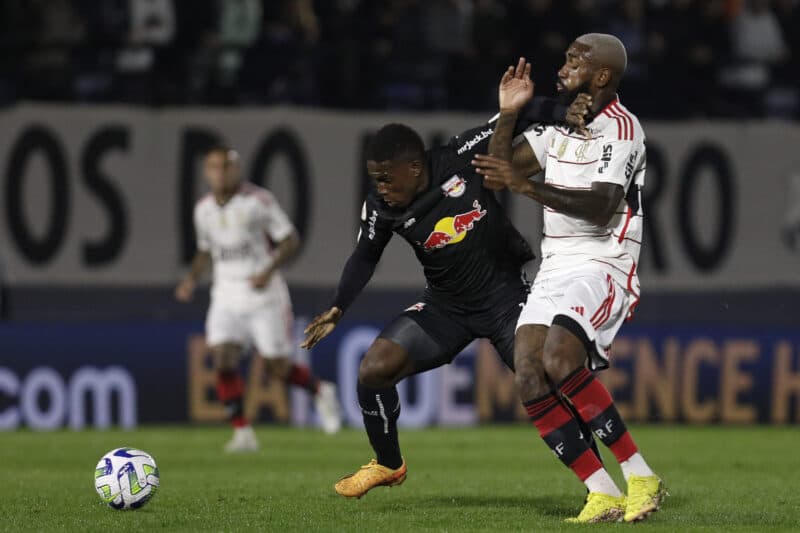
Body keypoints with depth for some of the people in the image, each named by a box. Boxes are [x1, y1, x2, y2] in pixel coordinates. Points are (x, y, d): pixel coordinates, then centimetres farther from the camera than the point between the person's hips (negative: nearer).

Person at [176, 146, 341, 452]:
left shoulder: (258, 200, -11)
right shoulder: (204, 209, 6)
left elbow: (291, 241, -8)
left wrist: (268, 271, -23)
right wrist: (192, 278, 4)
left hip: (263, 293, -4)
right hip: (226, 297, 4)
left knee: (277, 367, 0)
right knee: (223, 360, -15)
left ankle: (321, 391, 31)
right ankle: (243, 433, -8)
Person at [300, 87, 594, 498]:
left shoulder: (462, 158, -18)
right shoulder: (380, 208, -10)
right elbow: (365, 256, 8)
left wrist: (565, 116, -25)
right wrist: (338, 308, 3)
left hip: (505, 295, -3)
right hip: (445, 306, 3)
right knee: (373, 370, -9)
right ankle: (388, 465, 15)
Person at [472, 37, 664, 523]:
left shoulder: (621, 128, -10)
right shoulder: (560, 123, 16)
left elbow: (600, 207, -23)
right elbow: (502, 168, 19)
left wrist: (526, 185, -29)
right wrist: (508, 115, 5)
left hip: (603, 267, -8)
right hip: (554, 267, 8)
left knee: (560, 360, -30)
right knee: (530, 379, -11)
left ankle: (641, 477, -21)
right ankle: (603, 495, -8)